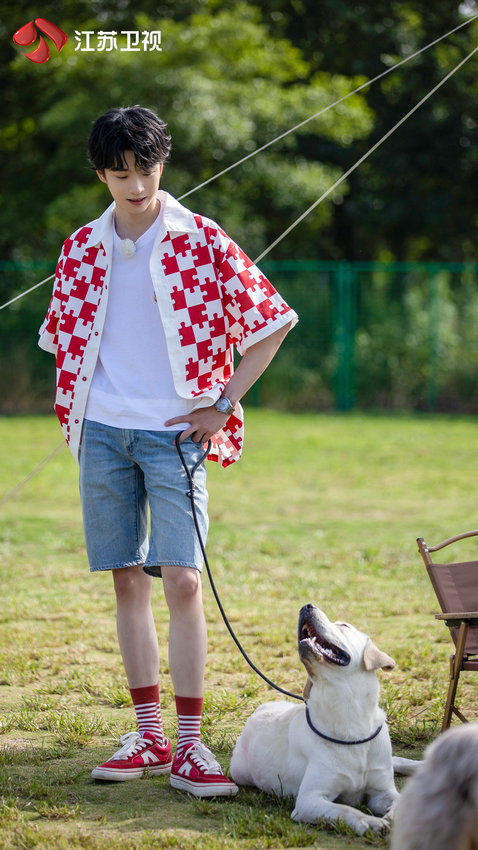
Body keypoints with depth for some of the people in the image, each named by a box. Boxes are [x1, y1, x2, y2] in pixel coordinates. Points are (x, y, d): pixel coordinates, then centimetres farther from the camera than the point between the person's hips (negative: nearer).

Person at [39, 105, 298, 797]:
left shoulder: (200, 241, -3)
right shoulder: (82, 250, 9)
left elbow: (272, 322, -1)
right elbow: (63, 338, 22)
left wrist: (222, 405, -3)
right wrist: (78, 408, 9)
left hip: (173, 432, -4)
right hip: (103, 431, 4)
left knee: (182, 581, -11)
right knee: (128, 581, 6)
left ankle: (190, 745, -7)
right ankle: (149, 736, 13)